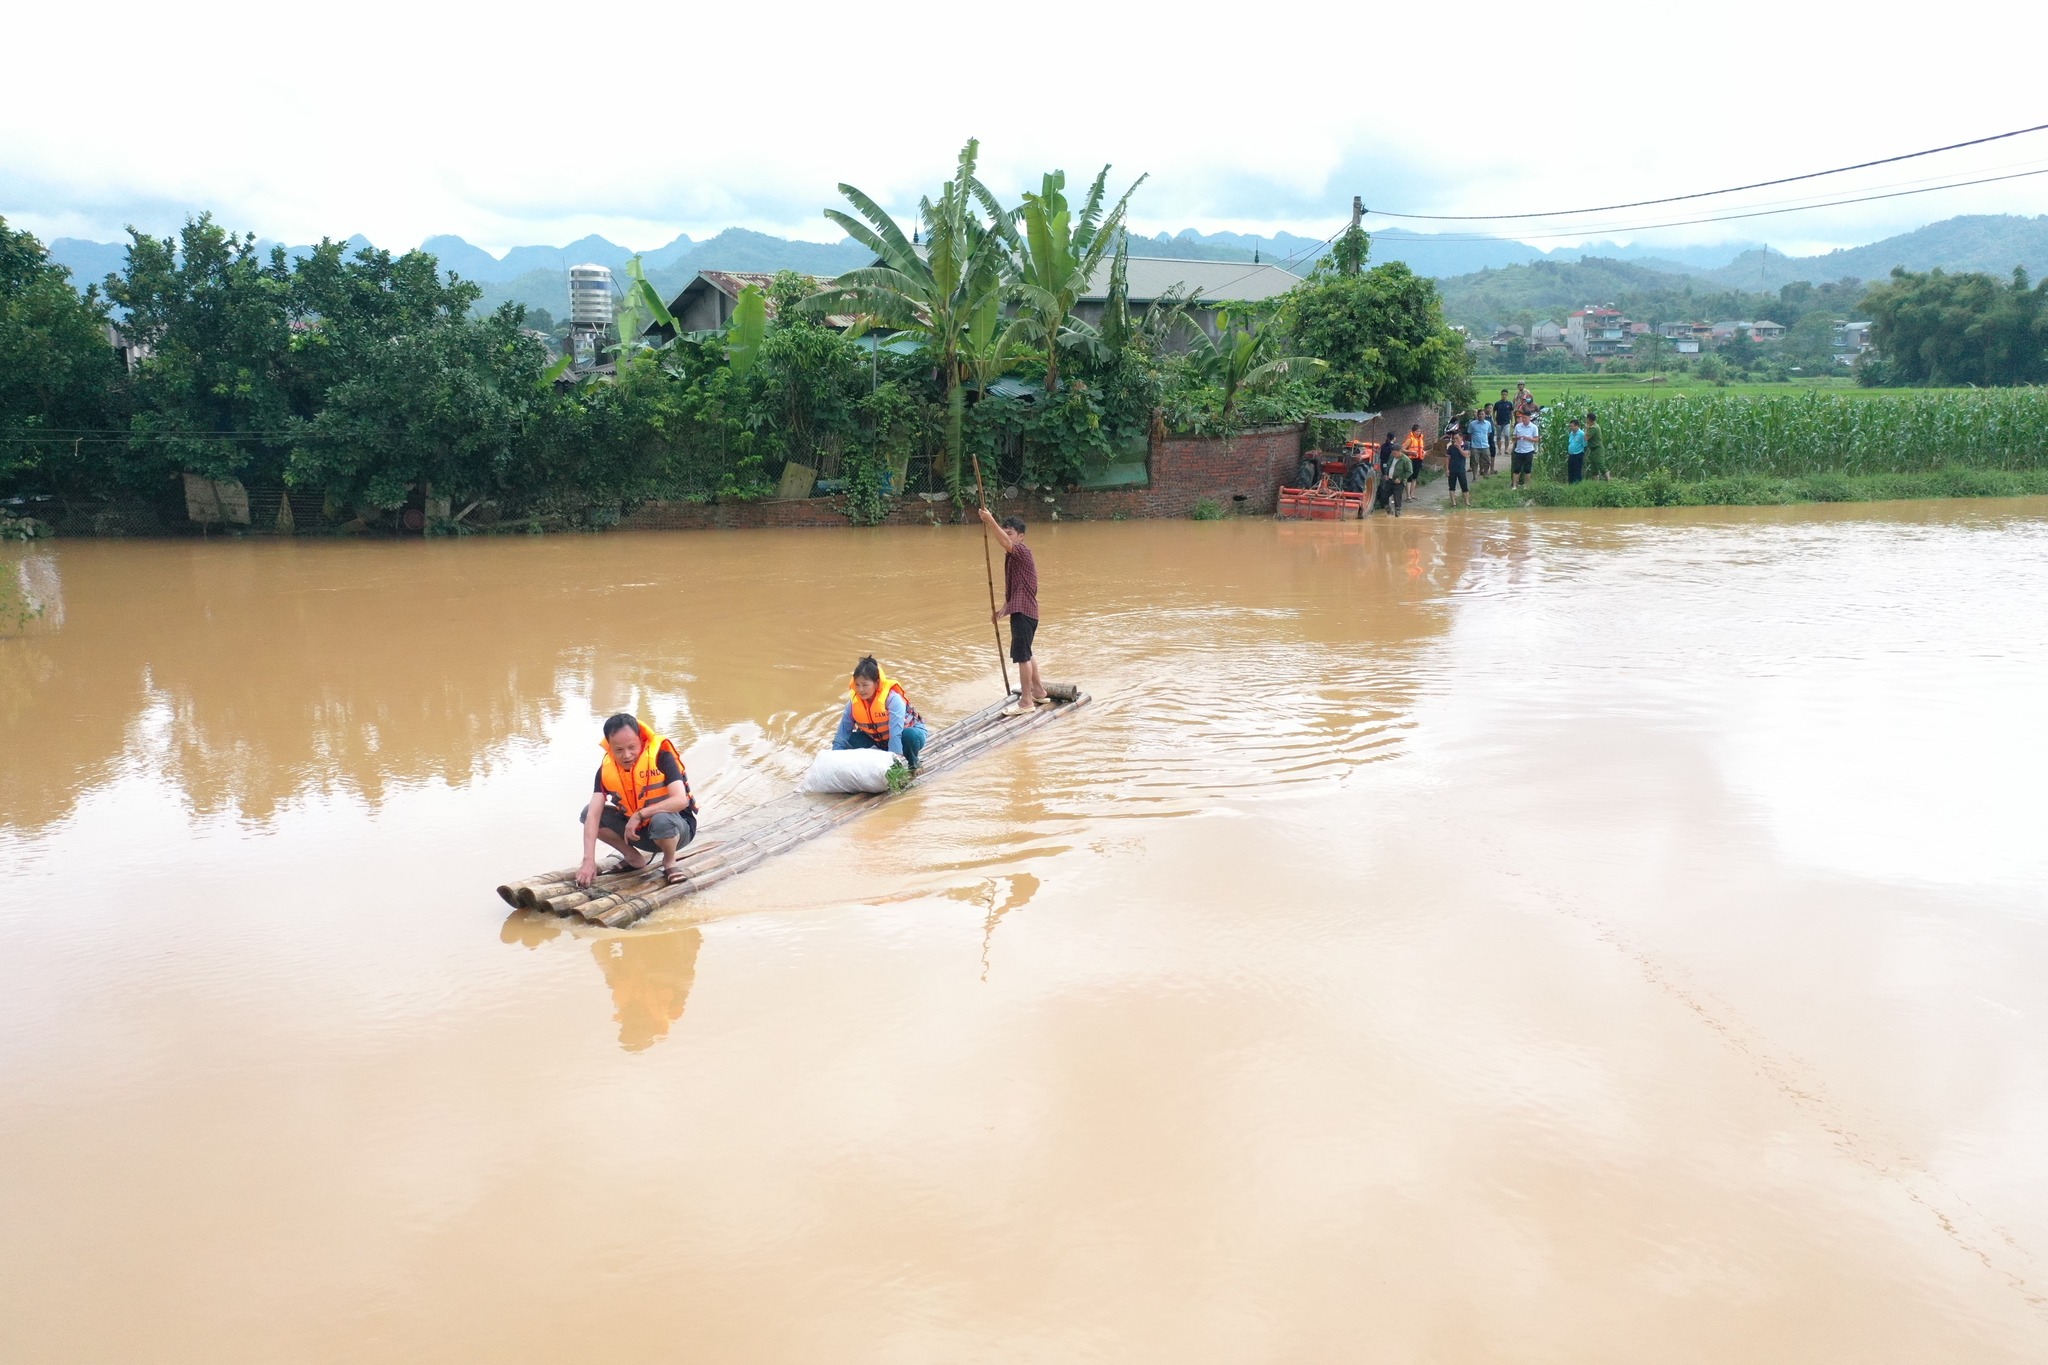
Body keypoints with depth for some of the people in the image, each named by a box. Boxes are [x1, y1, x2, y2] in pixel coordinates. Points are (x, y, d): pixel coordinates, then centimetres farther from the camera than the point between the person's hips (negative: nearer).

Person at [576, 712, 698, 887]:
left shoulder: (661, 756, -25)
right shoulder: (606, 769, -12)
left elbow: (681, 800, -35)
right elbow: (593, 815, -20)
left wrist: (639, 815, -33)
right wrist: (589, 860, -32)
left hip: (676, 829, -5)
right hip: (639, 831, 5)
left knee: (662, 820, -39)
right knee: (588, 813, -10)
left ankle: (669, 862, -5)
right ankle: (634, 859, 6)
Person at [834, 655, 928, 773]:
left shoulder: (892, 698, -33)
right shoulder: (854, 702, -18)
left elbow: (896, 732, -43)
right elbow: (843, 732, -16)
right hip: (880, 740, 4)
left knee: (910, 736, -39)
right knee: (851, 739, -19)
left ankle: (913, 765, -8)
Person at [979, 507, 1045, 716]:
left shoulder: (1022, 551, -12)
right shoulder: (1012, 556, 16)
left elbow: (1005, 543, -33)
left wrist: (991, 522, -40)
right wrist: (1004, 608, 15)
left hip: (1023, 611, -11)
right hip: (1019, 610, 11)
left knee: (1022, 655, -8)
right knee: (1025, 654, 20)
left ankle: (1026, 700, -4)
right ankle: (1039, 691, 32)